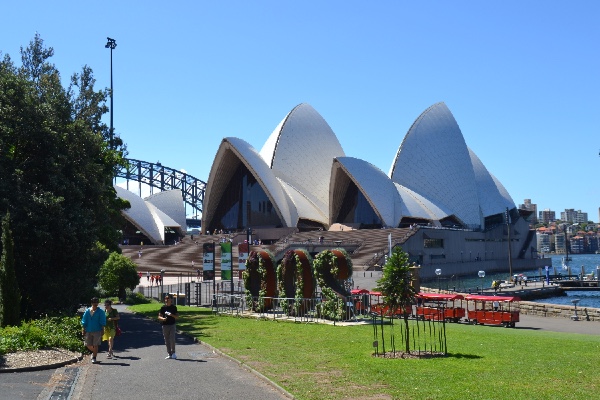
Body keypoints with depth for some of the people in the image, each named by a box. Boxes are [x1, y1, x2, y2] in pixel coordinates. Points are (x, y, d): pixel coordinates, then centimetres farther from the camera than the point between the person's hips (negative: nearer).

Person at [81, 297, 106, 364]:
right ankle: (94, 352, 35)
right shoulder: (87, 311, 4)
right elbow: (84, 321, 8)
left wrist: (102, 331, -5)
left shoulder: (100, 311, -2)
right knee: (88, 345, 7)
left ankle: (94, 357, 9)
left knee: (95, 345, -2)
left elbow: (103, 322, -1)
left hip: (97, 331, -3)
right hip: (88, 331, 3)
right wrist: (83, 330, 4)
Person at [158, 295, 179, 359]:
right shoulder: (163, 307, 4)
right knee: (167, 341, 5)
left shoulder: (174, 307, 4)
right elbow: (159, 317, 3)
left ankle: (173, 353, 5)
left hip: (172, 325, -1)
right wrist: (163, 318, -18)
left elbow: (177, 316, 4)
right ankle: (169, 354, 13)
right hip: (165, 325, 1)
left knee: (172, 339, -10)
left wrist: (172, 315, -14)